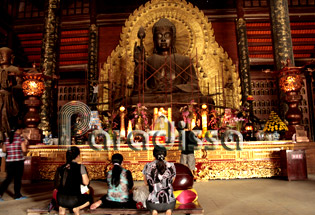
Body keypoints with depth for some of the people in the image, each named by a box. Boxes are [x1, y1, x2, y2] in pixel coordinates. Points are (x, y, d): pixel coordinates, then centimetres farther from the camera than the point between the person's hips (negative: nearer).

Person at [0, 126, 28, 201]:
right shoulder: (21, 138, -7)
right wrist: (25, 144, 6)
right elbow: (24, 150, -11)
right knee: (18, 179, 7)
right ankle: (17, 195, 18)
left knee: (8, 178, 15)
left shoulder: (7, 139, 7)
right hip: (19, 161, -4)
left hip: (9, 161, 5)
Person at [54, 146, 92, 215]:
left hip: (60, 200, 5)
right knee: (89, 198, 23)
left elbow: (57, 186, 11)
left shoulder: (61, 168, 3)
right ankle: (77, 208, 1)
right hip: (73, 201, -5)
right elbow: (86, 183, -6)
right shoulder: (80, 167, -10)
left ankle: (62, 207, 16)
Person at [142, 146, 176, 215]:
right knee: (169, 207, 28)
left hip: (153, 203, 0)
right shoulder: (171, 166, -4)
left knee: (153, 208, 28)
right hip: (169, 202, 0)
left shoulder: (148, 166, -6)